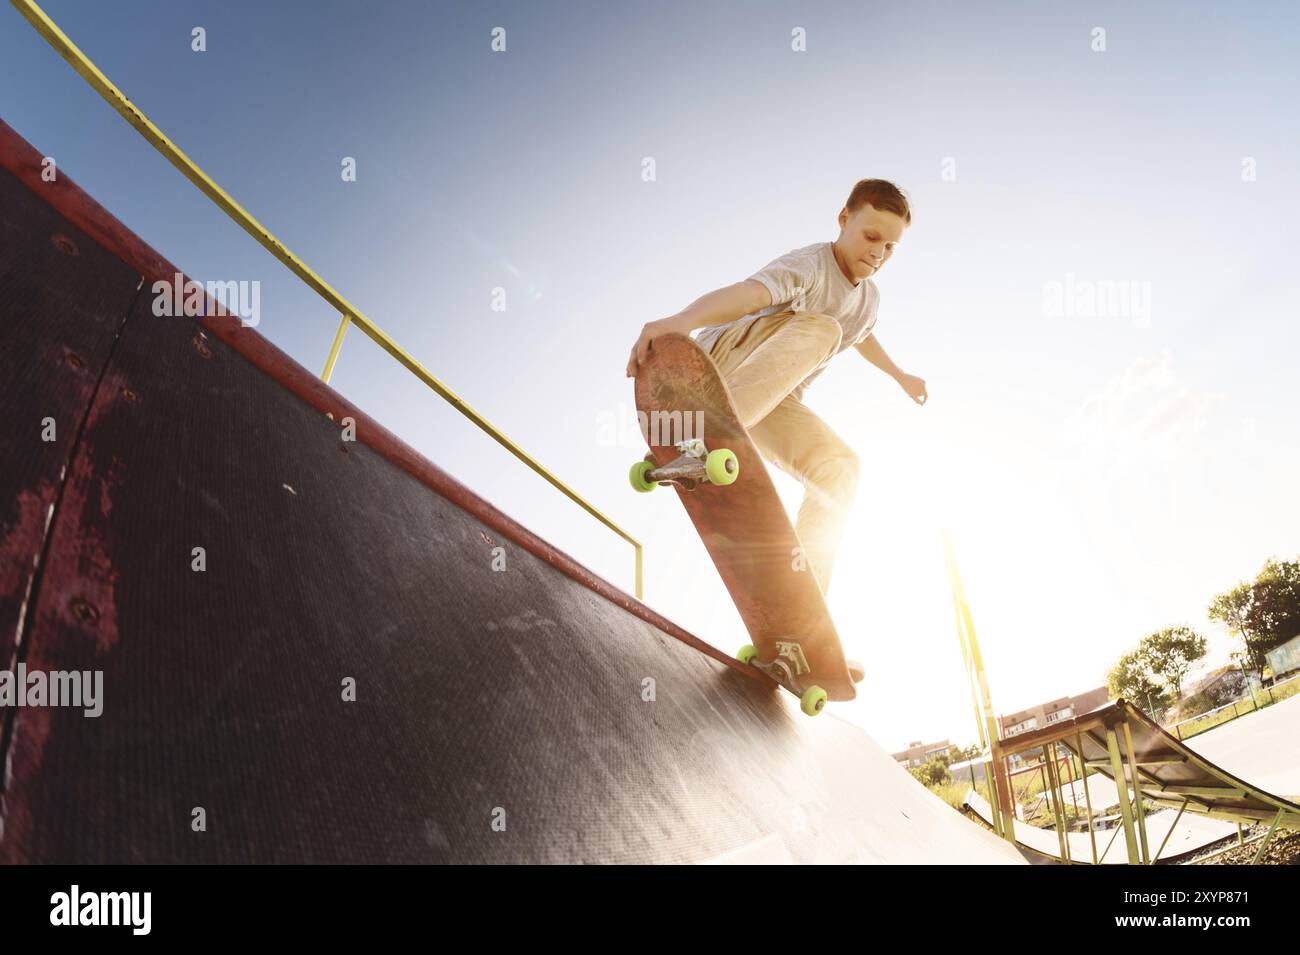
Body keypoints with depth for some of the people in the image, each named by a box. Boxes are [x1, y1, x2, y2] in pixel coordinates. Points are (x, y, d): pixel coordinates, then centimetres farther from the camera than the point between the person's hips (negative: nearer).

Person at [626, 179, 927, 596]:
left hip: (770, 400, 7)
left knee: (839, 466, -17)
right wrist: (680, 320, -60)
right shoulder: (808, 267, -18)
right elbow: (745, 293, -41)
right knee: (819, 327, -33)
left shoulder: (869, 298, 10)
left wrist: (900, 376, 52)